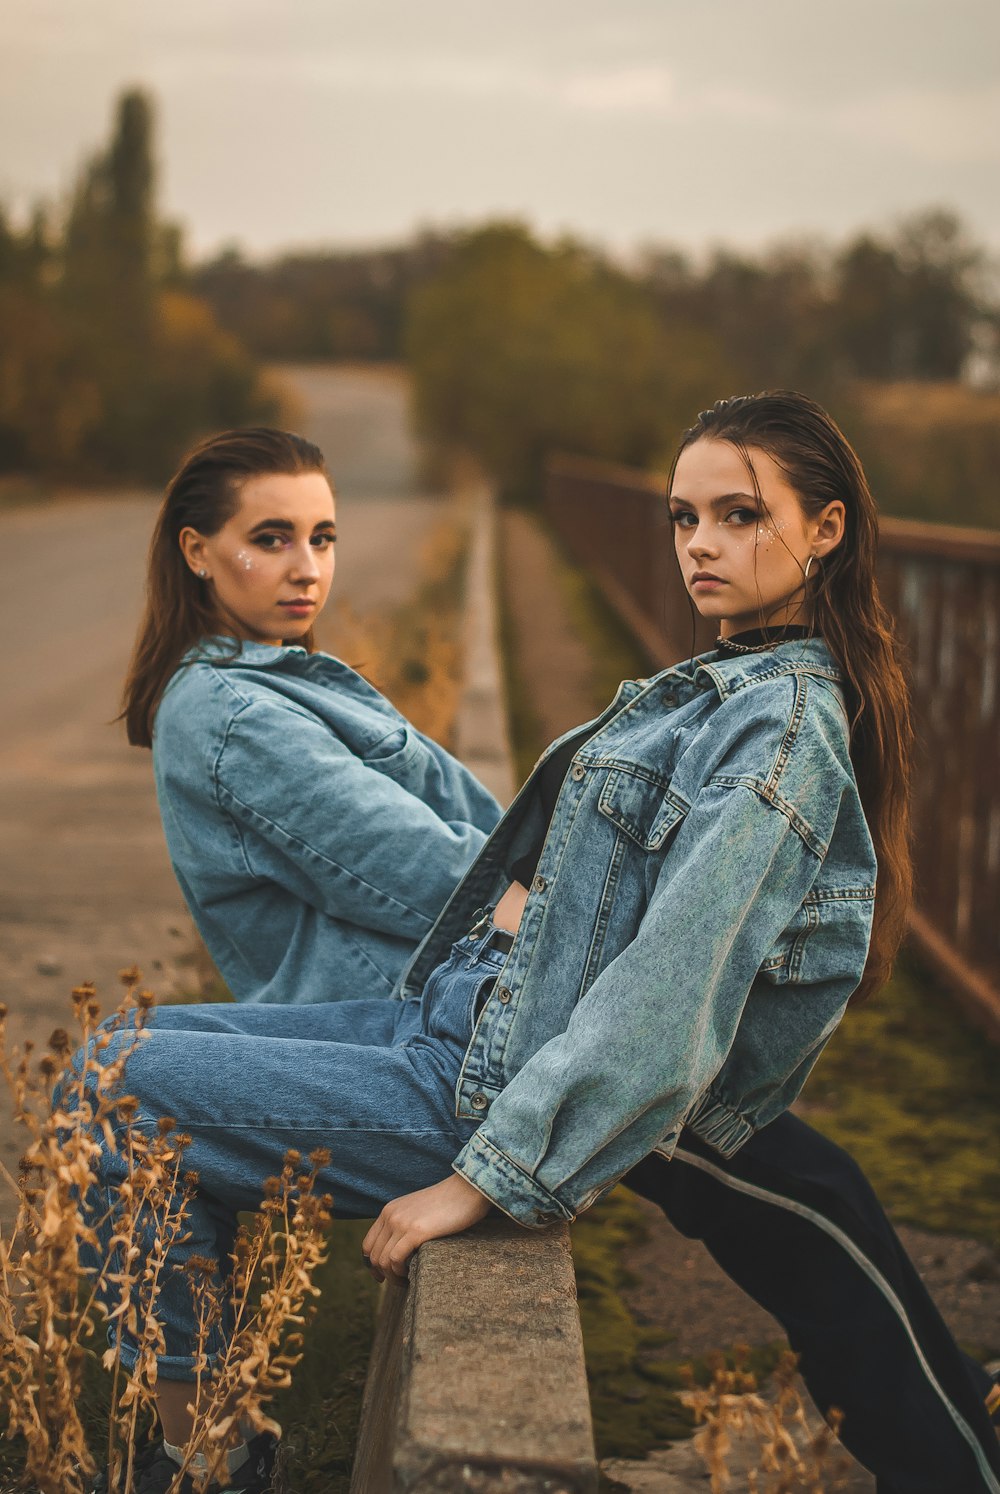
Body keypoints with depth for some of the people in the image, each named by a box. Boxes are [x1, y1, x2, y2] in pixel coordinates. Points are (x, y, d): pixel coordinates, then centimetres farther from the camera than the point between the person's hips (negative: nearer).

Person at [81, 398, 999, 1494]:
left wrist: (489, 1175, -25)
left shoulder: (785, 725, -18)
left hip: (494, 1087, -10)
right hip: (454, 1021, 10)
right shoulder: (722, 687, 12)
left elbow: (670, 1000, -26)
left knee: (116, 1093, -10)